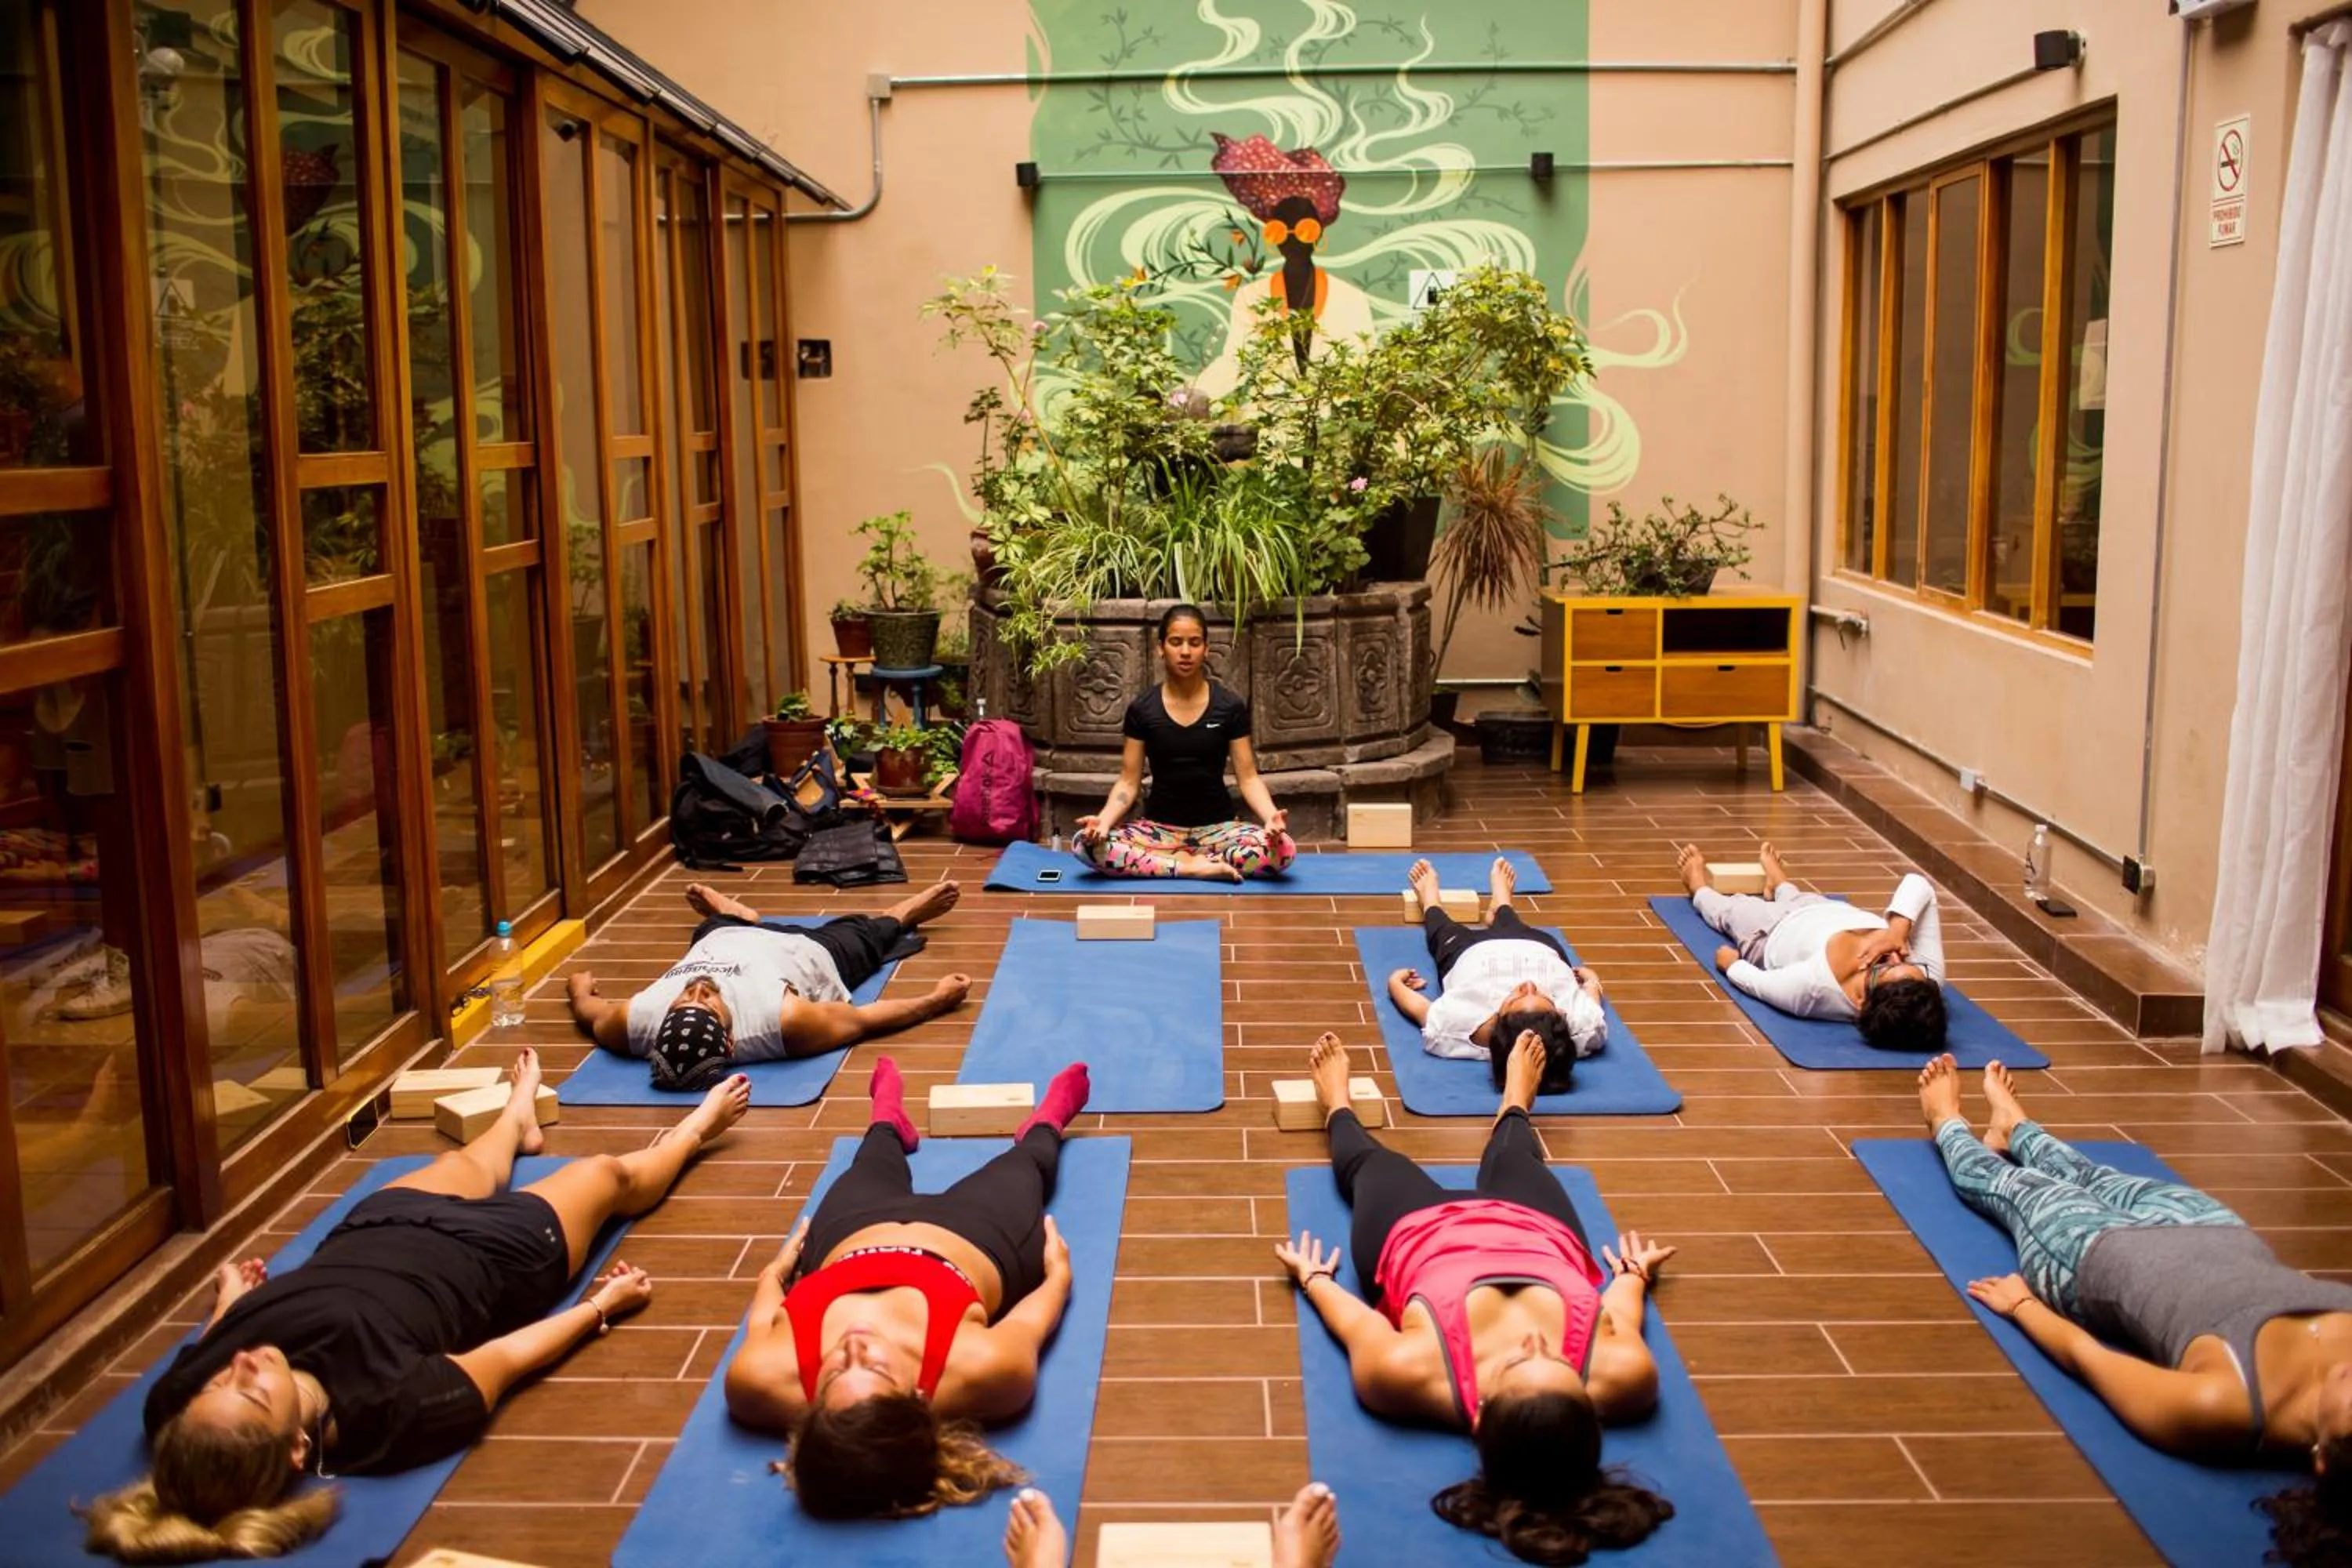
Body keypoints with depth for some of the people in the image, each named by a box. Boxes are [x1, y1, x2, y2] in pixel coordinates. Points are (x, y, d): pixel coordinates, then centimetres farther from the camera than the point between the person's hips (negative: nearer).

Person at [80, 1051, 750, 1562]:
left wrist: (230, 1290, 13)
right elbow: (507, 1355, -27)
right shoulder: (392, 1412, -47)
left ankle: (518, 1123, 74)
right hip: (491, 1257, -4)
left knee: (462, 1167, 36)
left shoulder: (177, 1401, -36)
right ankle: (694, 1131, 59)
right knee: (607, 1174, 24)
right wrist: (601, 1304, -7)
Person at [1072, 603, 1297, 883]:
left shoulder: (1230, 707, -2)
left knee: (1283, 849, -31)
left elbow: (1247, 777, -3)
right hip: (1159, 828, 1)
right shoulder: (1142, 710, 0)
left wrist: (1271, 815, -24)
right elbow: (1129, 782, 0)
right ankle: (1192, 866, -21)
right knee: (1086, 844, -28)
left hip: (1216, 828, 0)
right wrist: (1104, 820, -20)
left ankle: (1176, 861, -16)